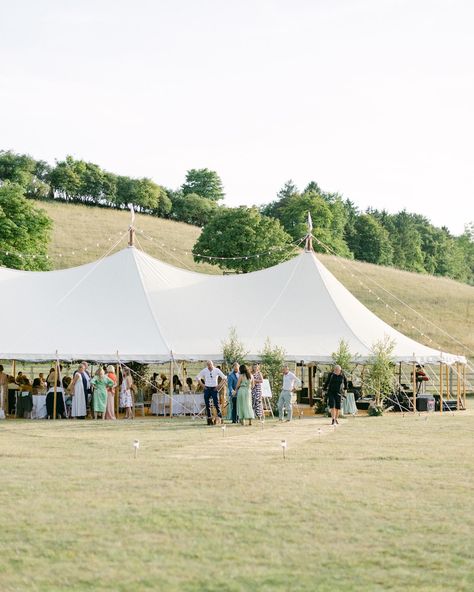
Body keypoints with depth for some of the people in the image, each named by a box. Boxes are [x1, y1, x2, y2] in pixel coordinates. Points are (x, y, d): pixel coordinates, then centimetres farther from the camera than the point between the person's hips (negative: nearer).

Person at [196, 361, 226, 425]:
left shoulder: (217, 370, -3)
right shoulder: (204, 371, 1)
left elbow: (224, 378, 2)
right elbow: (198, 377, 14)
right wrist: (202, 385, 4)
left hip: (214, 388, -2)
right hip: (207, 388, 2)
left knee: (216, 403, -8)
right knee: (207, 404, 2)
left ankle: (220, 417, 0)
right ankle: (209, 419, 8)